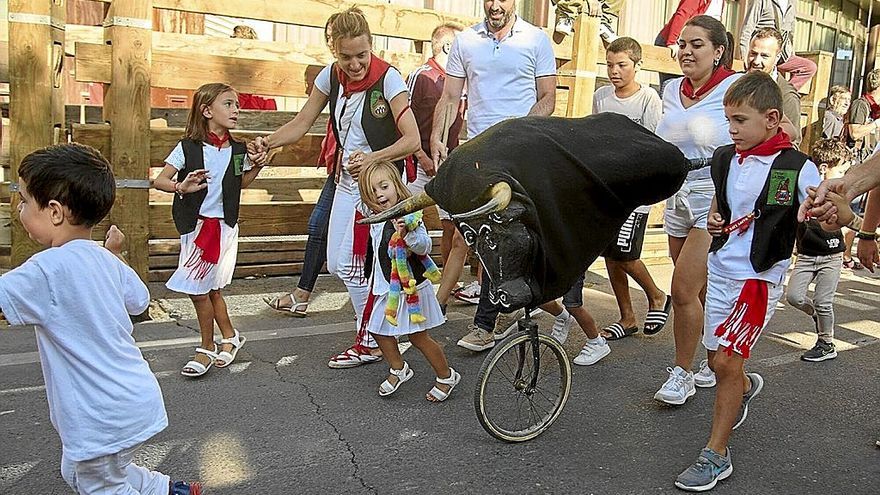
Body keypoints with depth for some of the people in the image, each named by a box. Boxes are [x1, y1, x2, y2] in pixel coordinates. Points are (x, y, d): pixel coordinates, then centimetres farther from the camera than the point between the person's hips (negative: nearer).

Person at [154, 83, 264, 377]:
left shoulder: (238, 150, 1)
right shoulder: (188, 148, -7)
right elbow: (159, 181, -7)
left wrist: (258, 165, 2)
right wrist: (181, 187, -27)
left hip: (223, 226, -1)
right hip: (195, 225, 1)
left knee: (200, 289, -2)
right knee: (209, 289, 8)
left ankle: (207, 348, 15)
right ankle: (230, 337, 28)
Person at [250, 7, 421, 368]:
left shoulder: (388, 78, -19)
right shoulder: (331, 76, -1)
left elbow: (412, 139, -23)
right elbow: (301, 124, 3)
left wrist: (372, 159, -38)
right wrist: (269, 141, -15)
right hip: (346, 180, 7)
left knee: (351, 265, -7)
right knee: (335, 265, 10)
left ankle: (370, 342, 11)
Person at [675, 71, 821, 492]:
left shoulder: (797, 168, -12)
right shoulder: (725, 159, 4)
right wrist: (714, 220, 0)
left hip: (759, 277, -6)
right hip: (720, 270, 6)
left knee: (727, 362, -8)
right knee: (717, 359, 17)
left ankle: (716, 455, 7)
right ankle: (746, 387, 53)